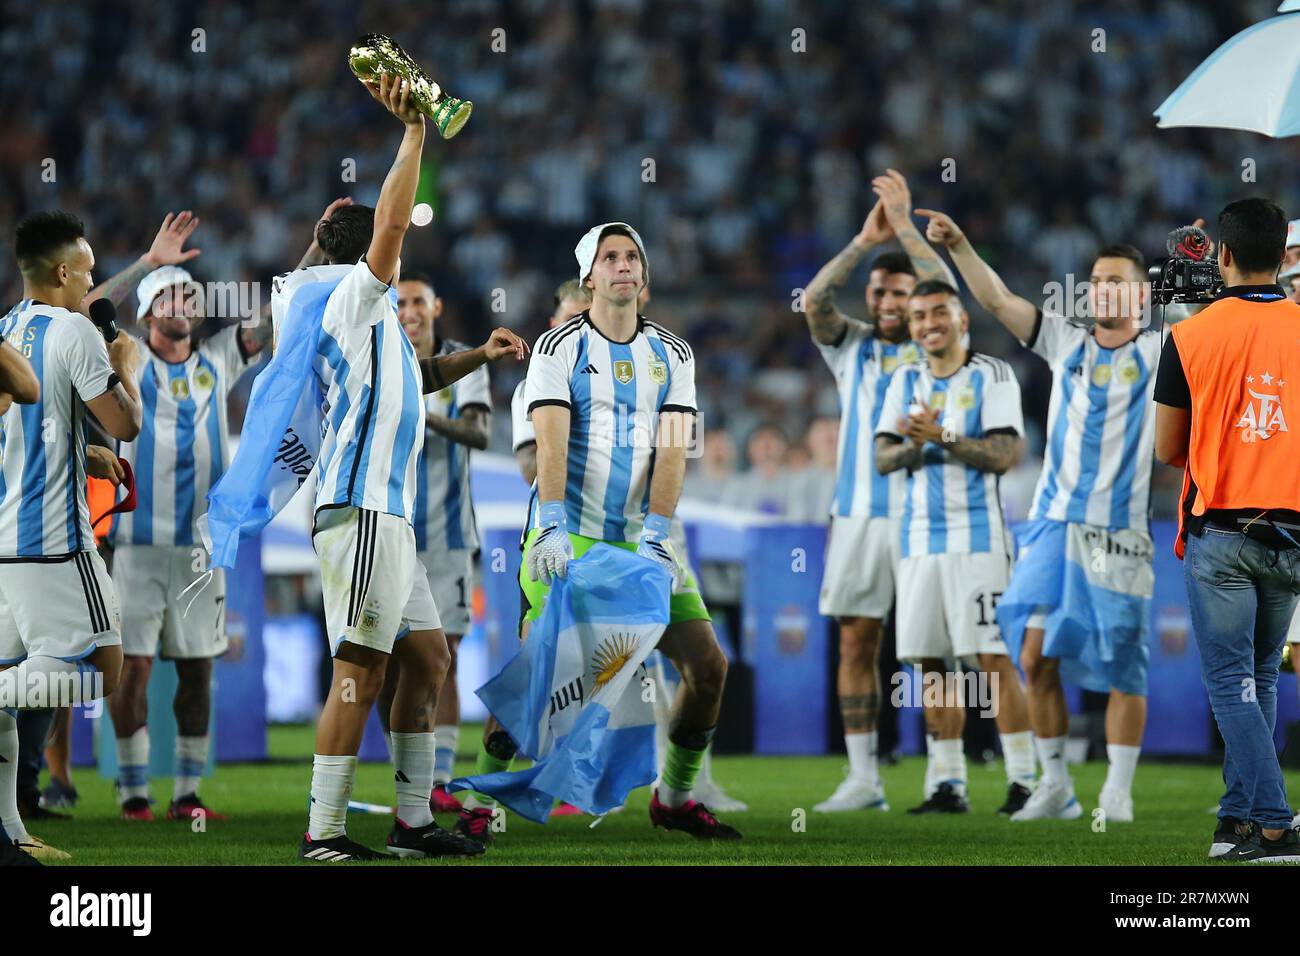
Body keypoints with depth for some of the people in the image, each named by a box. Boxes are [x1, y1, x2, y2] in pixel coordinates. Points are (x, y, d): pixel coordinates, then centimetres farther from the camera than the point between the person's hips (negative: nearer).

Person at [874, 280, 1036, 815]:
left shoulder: (991, 376, -2)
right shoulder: (905, 383, 14)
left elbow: (1006, 454, -12)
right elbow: (883, 458, 7)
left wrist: (943, 437, -20)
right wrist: (914, 446, -13)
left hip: (977, 536, -5)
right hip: (920, 539, 5)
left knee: (992, 657, -10)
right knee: (931, 662, 4)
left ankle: (1022, 780, -8)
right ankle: (948, 785, 9)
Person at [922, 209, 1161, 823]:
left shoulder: (1158, 354, 3)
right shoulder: (1066, 342, 11)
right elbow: (998, 301, 6)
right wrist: (958, 246, -6)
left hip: (1119, 535, -3)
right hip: (1054, 523, 3)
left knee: (1122, 669, -3)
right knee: (1037, 658, -1)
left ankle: (1118, 794, 4)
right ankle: (1055, 786, 10)